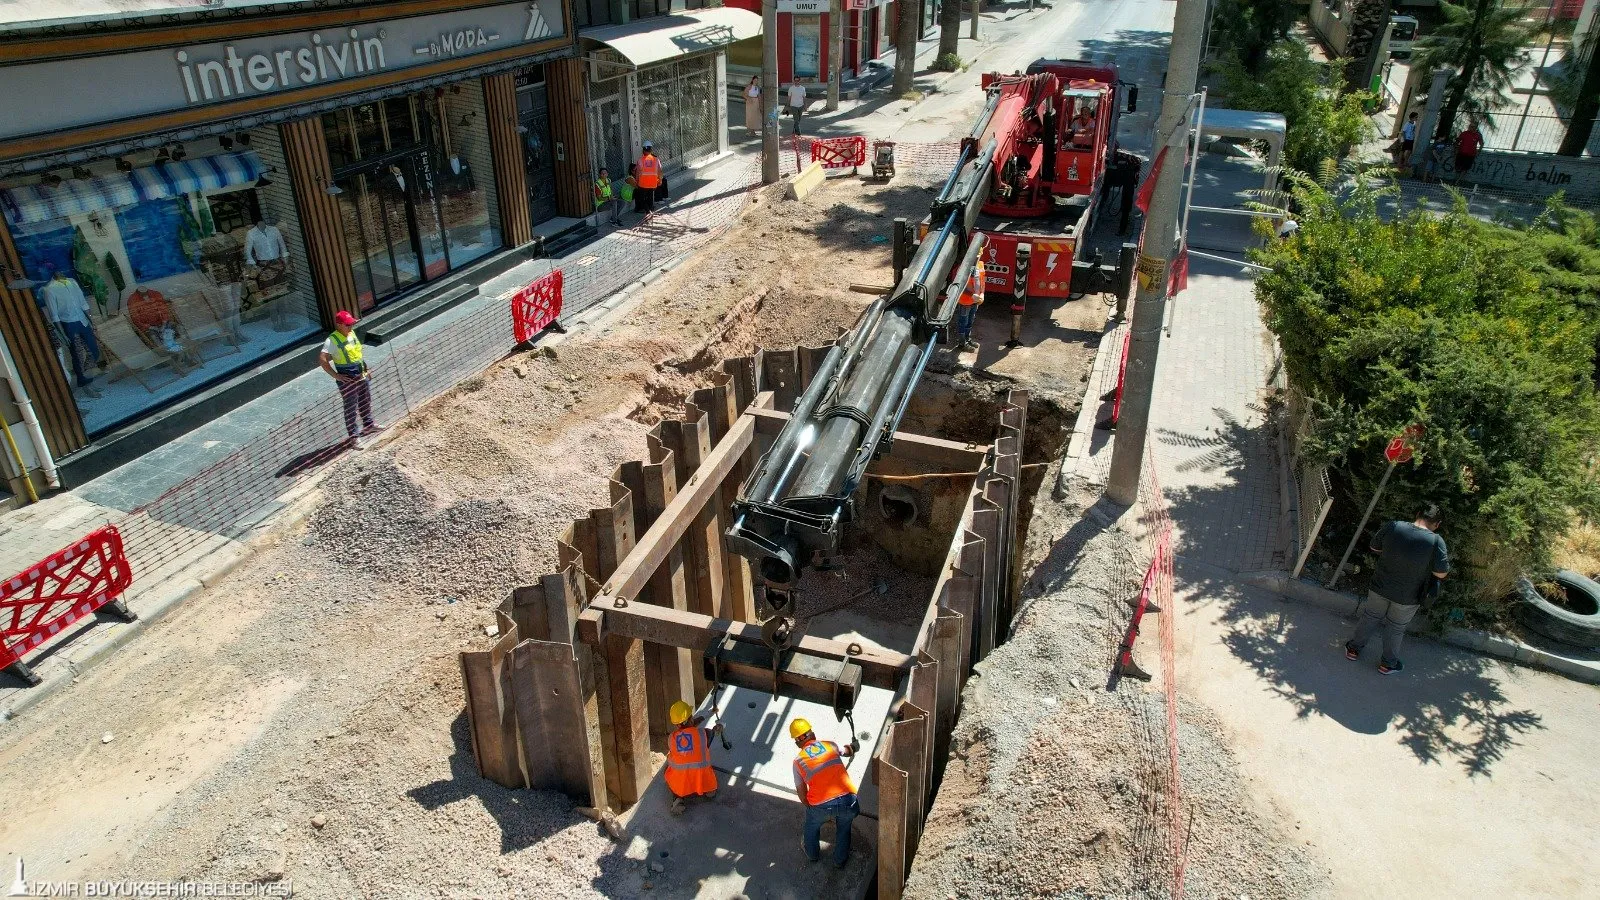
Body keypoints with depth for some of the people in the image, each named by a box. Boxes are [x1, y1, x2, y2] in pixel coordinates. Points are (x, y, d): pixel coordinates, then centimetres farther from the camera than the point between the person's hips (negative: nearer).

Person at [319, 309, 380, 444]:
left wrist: (365, 369, 18)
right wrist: (336, 375, -24)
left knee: (366, 402, 22)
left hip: (362, 376, 8)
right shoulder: (332, 340, -19)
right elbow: (322, 359, -27)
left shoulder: (352, 333, 6)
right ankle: (354, 436, 11)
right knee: (351, 407, 2)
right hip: (347, 379, -8)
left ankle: (368, 425, 42)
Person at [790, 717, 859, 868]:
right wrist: (853, 746, 61)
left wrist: (810, 806, 33)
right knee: (843, 829, 33)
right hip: (847, 799, 1)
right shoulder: (830, 745, 14)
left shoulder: (798, 761, 10)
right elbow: (847, 752, 37)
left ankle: (812, 854, 56)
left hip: (821, 805, -1)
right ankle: (840, 860, 50)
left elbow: (801, 792, 13)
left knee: (812, 826, 34)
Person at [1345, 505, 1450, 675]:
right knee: (1395, 628, 20)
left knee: (1370, 617, 24)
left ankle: (1353, 648, 41)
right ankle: (1388, 663, 38)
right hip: (1407, 597, -2)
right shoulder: (1436, 542, -24)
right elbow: (1441, 573, -15)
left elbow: (1375, 548, 0)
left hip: (1380, 586, 2)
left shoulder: (1392, 527, -17)